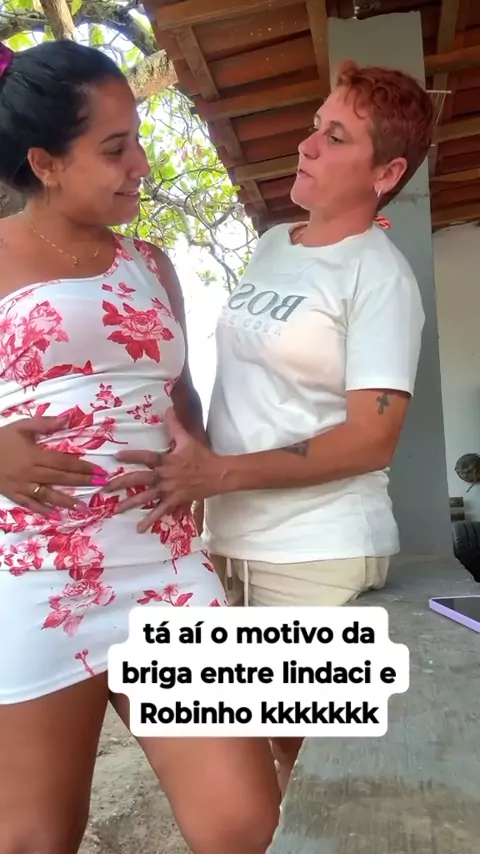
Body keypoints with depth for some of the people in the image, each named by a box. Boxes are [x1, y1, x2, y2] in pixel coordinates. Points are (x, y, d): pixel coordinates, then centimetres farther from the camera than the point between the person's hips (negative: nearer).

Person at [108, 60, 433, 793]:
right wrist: (193, 475, 11)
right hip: (229, 540, 7)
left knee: (310, 760, 11)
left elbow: (372, 439, -18)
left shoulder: (379, 275, -11)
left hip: (318, 556, -7)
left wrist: (219, 473, -24)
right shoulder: (270, 245, 11)